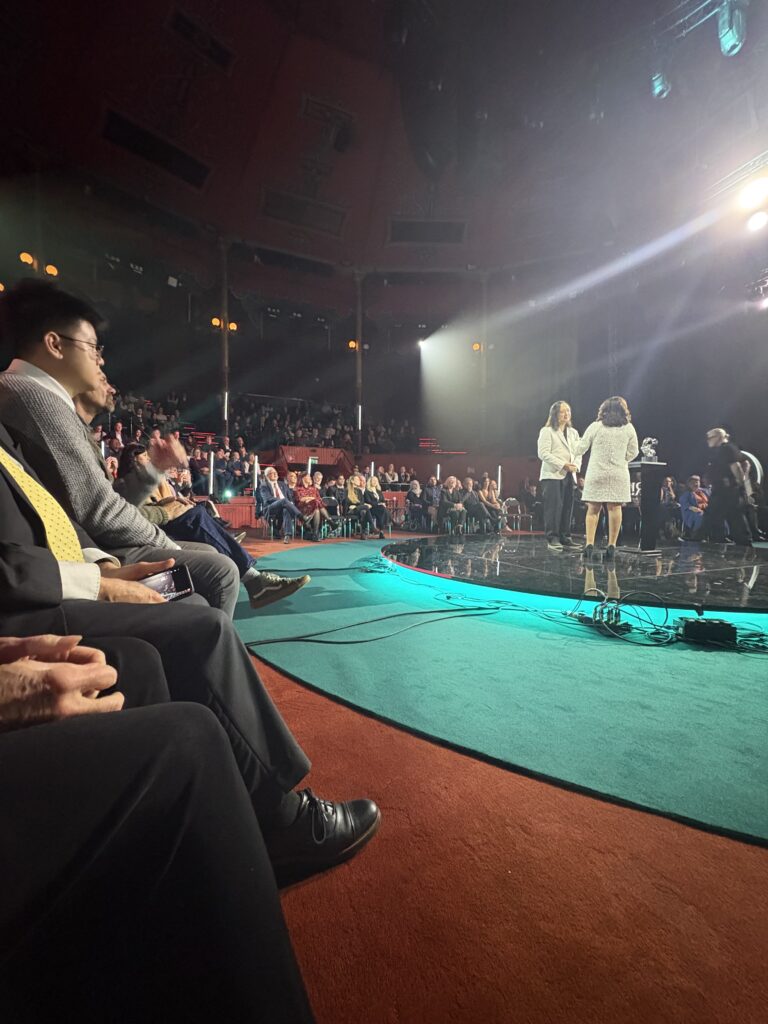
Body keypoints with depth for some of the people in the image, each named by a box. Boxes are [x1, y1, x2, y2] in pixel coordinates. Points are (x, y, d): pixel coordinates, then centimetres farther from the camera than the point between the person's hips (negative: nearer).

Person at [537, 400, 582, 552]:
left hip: (569, 476, 6)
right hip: (552, 475, -6)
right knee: (554, 507, -9)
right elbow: (543, 453, -10)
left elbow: (578, 453, 17)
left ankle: (565, 537, 10)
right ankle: (552, 539, -5)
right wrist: (563, 464, -15)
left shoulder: (573, 432, 21)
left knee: (568, 507, 3)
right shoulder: (547, 431, 1)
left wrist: (576, 466, -5)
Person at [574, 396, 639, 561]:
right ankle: (611, 545, 3)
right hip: (618, 474, 1)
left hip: (596, 473, -1)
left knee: (593, 509, 3)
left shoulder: (595, 426, -1)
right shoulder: (629, 428, 5)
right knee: (614, 508, 3)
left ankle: (589, 544, -3)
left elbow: (580, 449, 0)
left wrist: (575, 451, 22)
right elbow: (633, 453, 9)